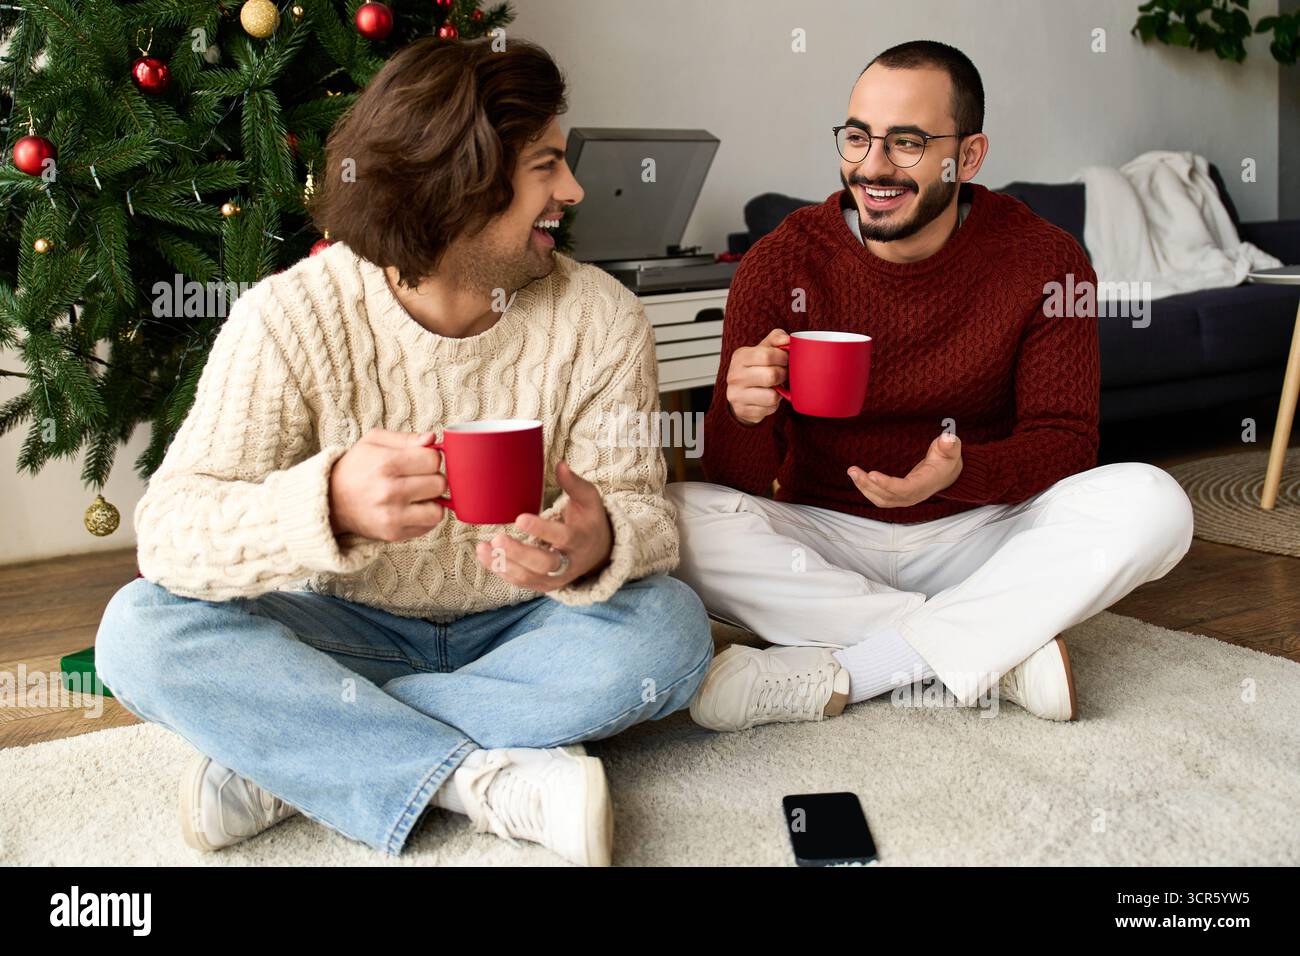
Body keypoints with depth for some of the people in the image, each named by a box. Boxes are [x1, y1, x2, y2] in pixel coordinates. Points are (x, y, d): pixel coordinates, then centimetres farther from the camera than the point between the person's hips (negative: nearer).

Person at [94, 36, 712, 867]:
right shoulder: (291, 315, -17)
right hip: (347, 629, -1)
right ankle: (498, 784, -27)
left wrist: (598, 545, -40)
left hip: (522, 633, 1)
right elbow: (170, 528, -25)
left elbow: (641, 509, -13)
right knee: (143, 629, -24)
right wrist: (328, 503, -47)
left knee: (670, 629, -29)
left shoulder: (601, 317, -11)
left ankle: (287, 750, -22)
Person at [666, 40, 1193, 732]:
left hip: (977, 538, 0)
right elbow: (736, 479, -8)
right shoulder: (781, 262, -7)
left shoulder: (1045, 260, -6)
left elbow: (1064, 441, -6)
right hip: (824, 541, 0)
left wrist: (961, 471, -28)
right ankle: (1003, 651, -24)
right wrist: (744, 418, -34)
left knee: (1152, 504, -25)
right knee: (673, 517, -28)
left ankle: (829, 673, -26)